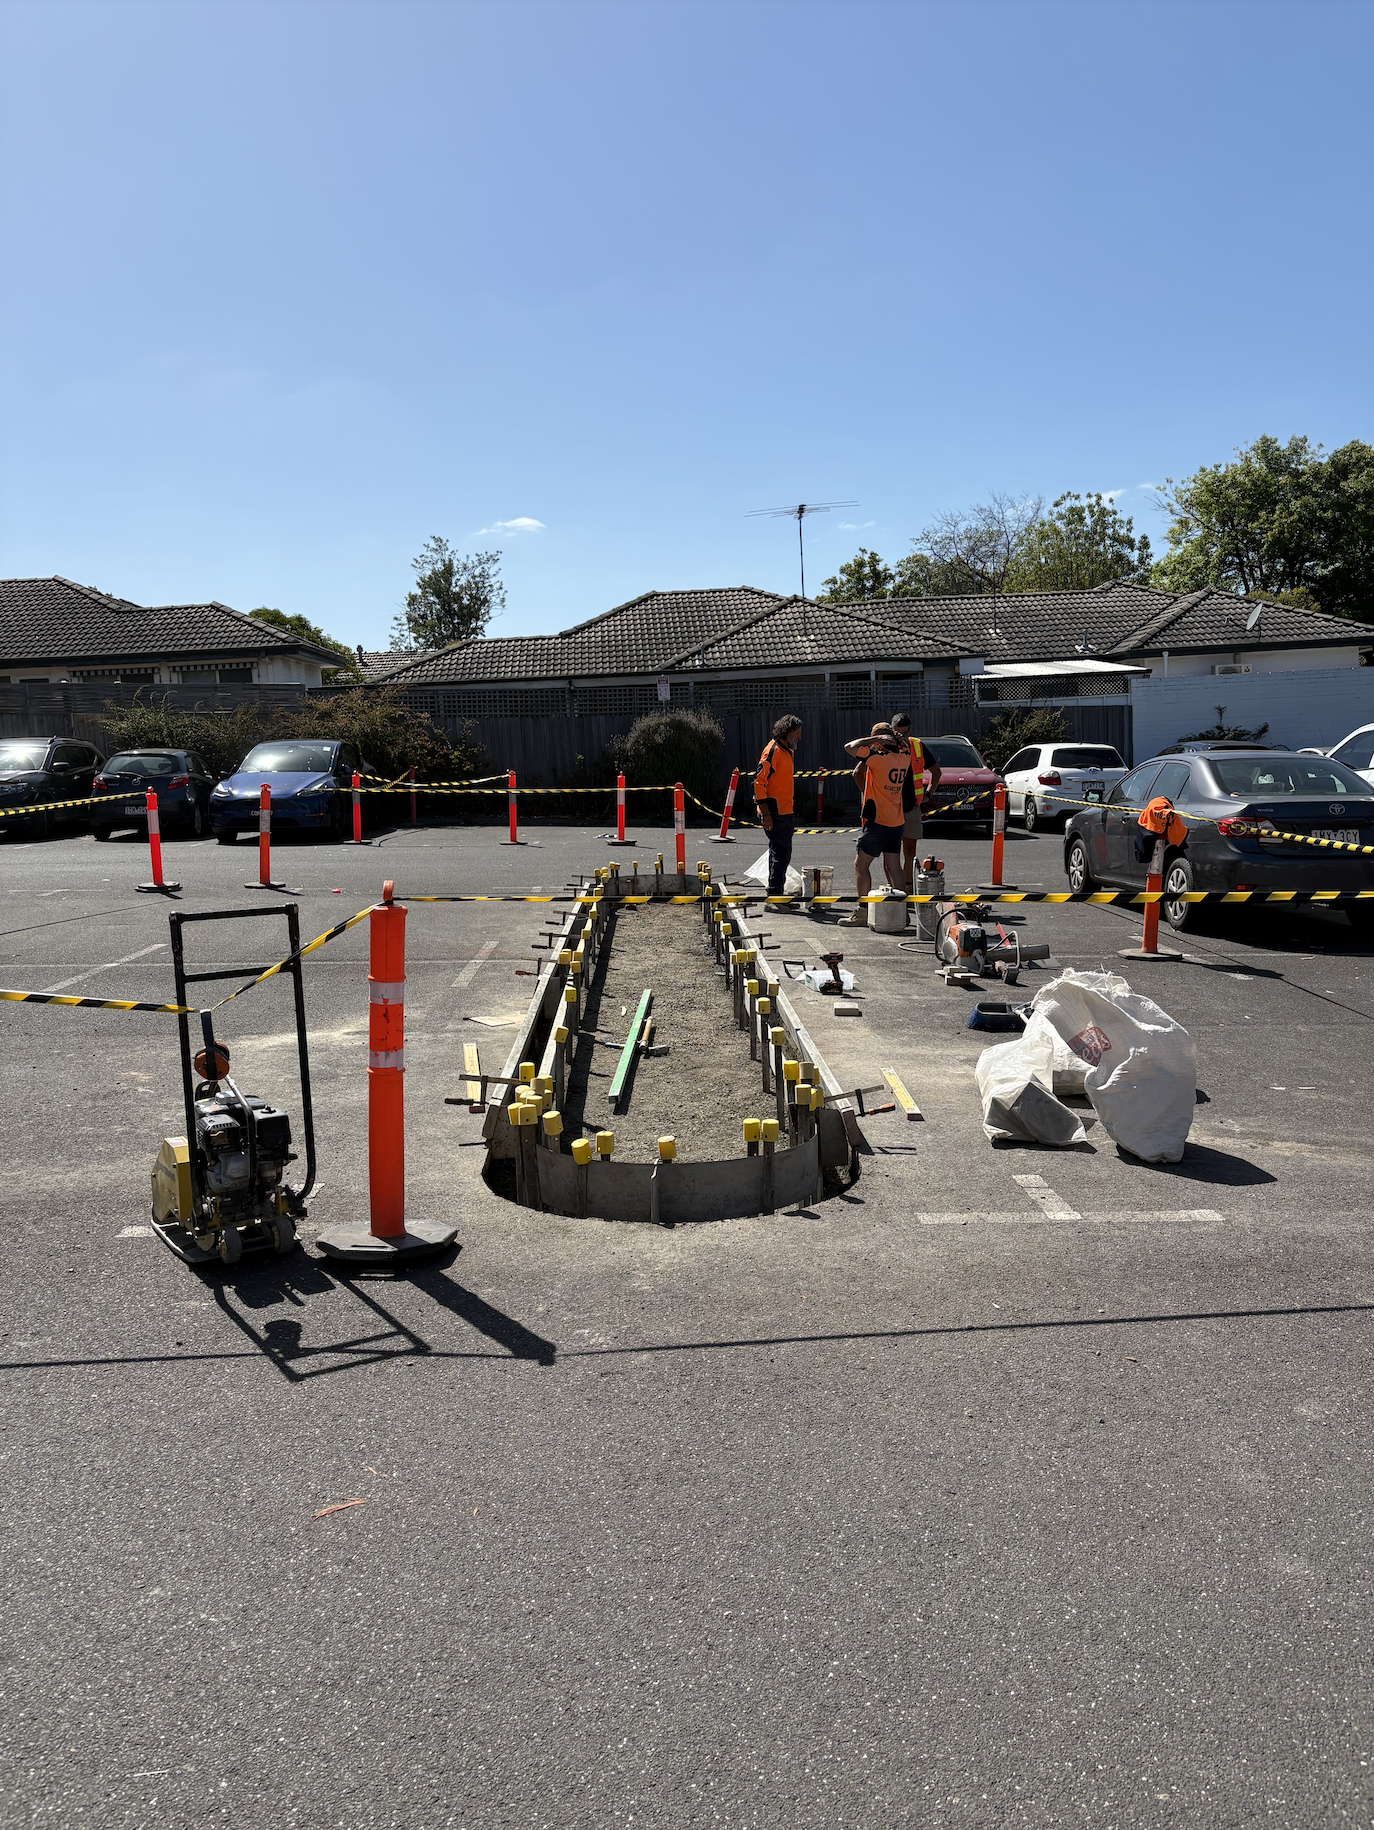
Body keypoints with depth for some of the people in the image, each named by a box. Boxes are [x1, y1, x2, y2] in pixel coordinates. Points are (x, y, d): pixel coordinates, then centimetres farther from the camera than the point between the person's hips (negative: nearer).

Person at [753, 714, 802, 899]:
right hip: (775, 814, -10)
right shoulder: (772, 751, -14)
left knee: (783, 855, 15)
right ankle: (774, 896, -4)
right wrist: (766, 814, -23)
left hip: (785, 813, 10)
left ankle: (778, 893, 25)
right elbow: (759, 783, -19)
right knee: (779, 855, -8)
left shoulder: (787, 751, 17)